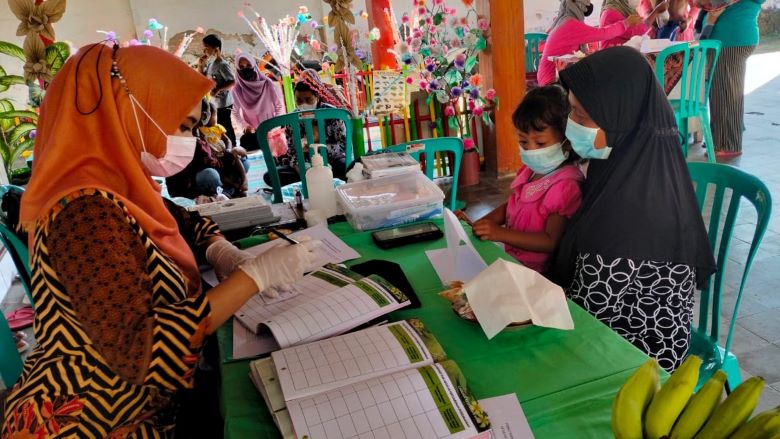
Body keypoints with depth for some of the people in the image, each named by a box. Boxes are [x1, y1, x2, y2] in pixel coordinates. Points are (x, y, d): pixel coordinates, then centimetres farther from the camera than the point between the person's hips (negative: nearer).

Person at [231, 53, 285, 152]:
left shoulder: (267, 84, -10)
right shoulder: (237, 89, -7)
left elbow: (280, 106, -3)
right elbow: (235, 112, 3)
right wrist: (244, 126, -12)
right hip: (252, 133, 1)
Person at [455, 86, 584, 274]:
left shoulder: (565, 186, -18)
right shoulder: (529, 171, 6)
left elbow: (552, 242, -21)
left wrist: (500, 233, -25)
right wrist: (477, 224, 2)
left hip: (535, 272, -7)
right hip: (511, 259, 7)